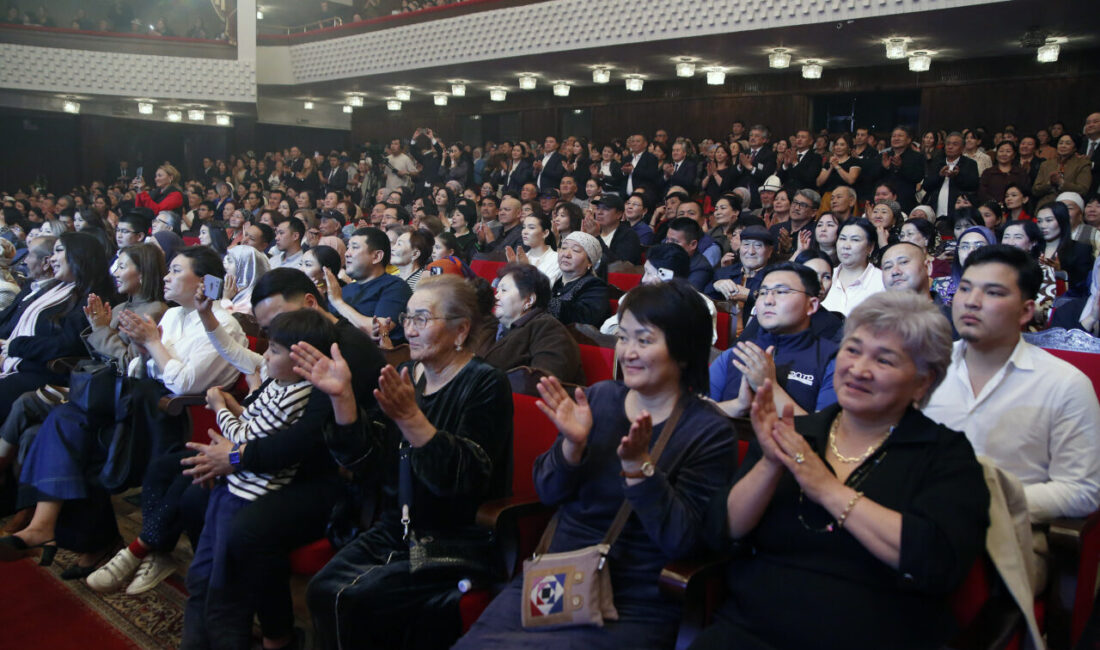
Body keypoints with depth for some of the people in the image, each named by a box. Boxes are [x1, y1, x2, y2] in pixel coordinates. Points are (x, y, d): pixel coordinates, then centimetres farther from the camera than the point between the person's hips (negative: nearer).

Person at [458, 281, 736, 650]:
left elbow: (681, 540, -15)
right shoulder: (598, 398, 4)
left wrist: (638, 464, -26)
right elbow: (548, 494, 5)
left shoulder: (710, 431, -8)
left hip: (633, 605, -3)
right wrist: (572, 444, -14)